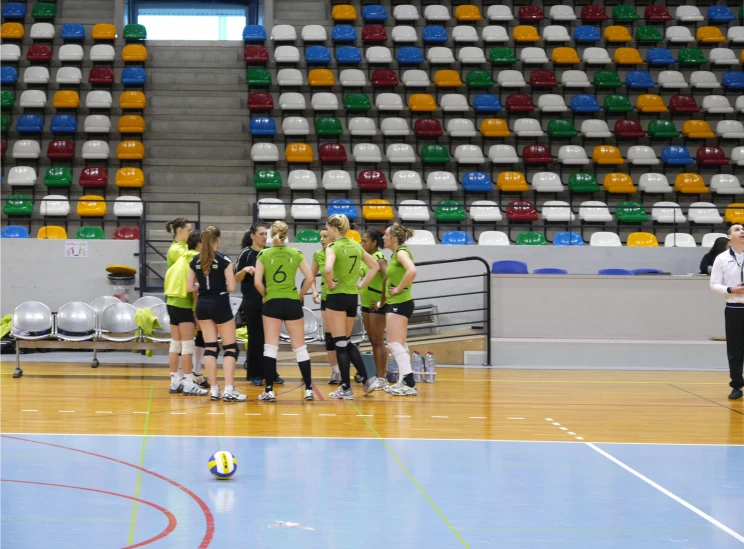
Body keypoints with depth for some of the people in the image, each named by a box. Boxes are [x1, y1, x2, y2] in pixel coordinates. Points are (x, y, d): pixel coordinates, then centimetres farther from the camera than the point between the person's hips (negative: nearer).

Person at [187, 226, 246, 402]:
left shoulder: (195, 261, 3)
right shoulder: (223, 260, -11)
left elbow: (190, 287, 4)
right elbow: (231, 287, -12)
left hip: (202, 305, 5)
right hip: (220, 304, -5)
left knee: (210, 347, 9)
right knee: (231, 347, 2)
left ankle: (214, 389, 5)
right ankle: (229, 390, -8)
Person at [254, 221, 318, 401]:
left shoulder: (264, 255, -2)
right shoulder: (296, 253, 2)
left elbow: (257, 282, -7)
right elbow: (310, 278, 0)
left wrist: (266, 295, 9)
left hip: (272, 303, -1)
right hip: (293, 303, 1)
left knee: (270, 347, 1)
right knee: (300, 347, 8)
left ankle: (269, 390, -4)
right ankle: (309, 389, 8)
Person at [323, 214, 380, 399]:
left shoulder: (333, 248, -12)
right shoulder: (356, 246, 10)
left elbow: (328, 269, -31)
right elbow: (375, 266, 17)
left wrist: (330, 285, -14)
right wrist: (362, 285, 14)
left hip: (337, 296, -7)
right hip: (353, 296, 7)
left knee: (340, 343, 0)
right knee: (346, 342, 18)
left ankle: (346, 388, 1)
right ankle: (366, 379, 9)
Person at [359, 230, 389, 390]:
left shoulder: (379, 258, -15)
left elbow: (387, 279, -28)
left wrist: (382, 302, -23)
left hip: (377, 305, -9)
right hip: (366, 304, 9)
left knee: (378, 341, -6)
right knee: (373, 341, 12)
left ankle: (382, 379, -4)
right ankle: (377, 376, 18)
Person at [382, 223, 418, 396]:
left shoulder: (401, 252, -13)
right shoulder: (396, 254, 15)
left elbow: (412, 271, -32)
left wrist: (399, 288, -22)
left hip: (399, 303, -10)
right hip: (396, 304, 10)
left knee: (395, 343, -12)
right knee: (400, 344, 13)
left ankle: (409, 383, -16)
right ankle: (405, 382, 16)